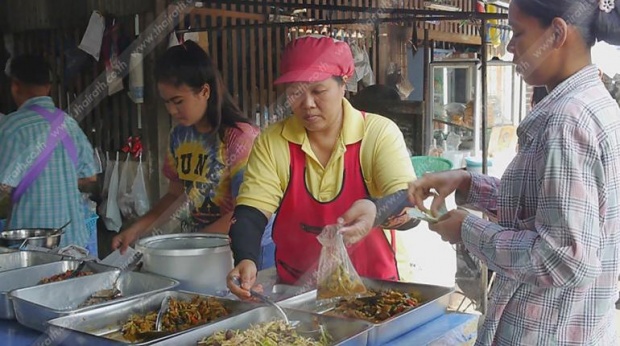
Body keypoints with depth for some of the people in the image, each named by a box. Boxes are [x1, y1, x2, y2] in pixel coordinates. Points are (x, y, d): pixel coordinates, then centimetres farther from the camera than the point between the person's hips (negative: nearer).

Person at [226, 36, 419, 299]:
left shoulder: (379, 133, -5)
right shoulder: (272, 142, 0)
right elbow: (249, 212, -5)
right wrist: (246, 260, -24)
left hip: (371, 287, -1)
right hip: (295, 291, 2)